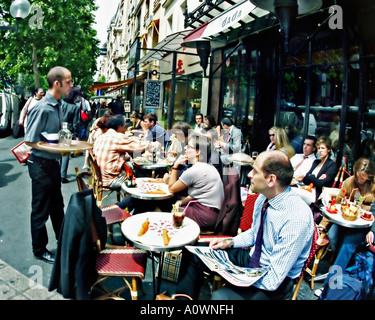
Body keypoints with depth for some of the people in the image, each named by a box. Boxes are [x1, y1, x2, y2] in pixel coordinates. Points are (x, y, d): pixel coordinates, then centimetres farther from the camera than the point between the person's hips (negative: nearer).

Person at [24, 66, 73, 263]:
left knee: (57, 206, 22)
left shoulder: (57, 106, 4)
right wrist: (57, 149, -21)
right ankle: (39, 250, 27)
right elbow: (29, 140, -20)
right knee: (41, 210, 8)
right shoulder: (43, 108, -22)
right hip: (41, 165, -8)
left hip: (53, 163, 9)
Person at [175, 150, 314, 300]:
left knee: (220, 296, -32)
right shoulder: (264, 197, -7)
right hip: (251, 257, 7)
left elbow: (274, 279, -26)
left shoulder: (297, 219, -31)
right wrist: (230, 242, -2)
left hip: (272, 282, -7)